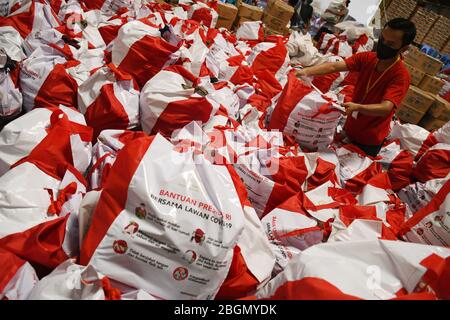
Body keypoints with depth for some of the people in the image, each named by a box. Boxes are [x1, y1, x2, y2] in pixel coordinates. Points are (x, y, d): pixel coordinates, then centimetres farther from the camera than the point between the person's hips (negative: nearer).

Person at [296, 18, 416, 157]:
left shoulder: (401, 76, -23)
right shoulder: (366, 58, -9)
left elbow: (385, 108, -36)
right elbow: (334, 66, -21)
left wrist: (357, 107, -55)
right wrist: (307, 71, -38)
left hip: (369, 141, -4)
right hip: (349, 129, 5)